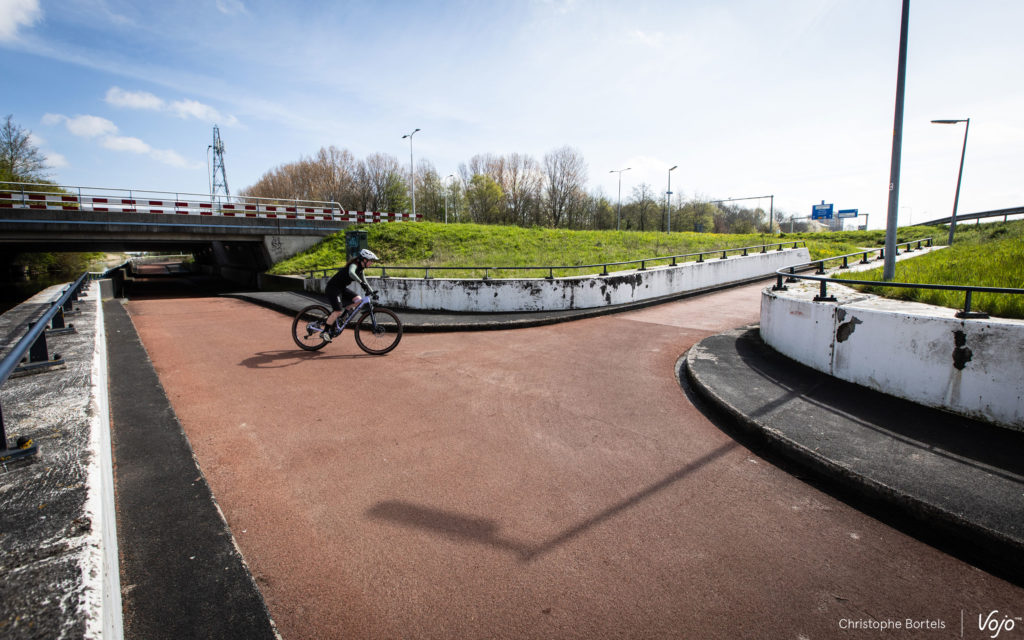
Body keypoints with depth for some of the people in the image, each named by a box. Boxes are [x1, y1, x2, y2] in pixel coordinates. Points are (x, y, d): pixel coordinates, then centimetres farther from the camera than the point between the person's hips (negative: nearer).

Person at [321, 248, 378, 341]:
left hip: (342, 288, 9)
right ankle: (326, 330, 0)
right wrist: (362, 283, -52)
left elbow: (364, 282, 14)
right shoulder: (354, 264, -21)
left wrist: (372, 291, 1)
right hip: (333, 287, -9)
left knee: (358, 300, -6)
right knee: (338, 311, -18)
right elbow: (351, 273, -44)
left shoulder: (360, 268, 7)